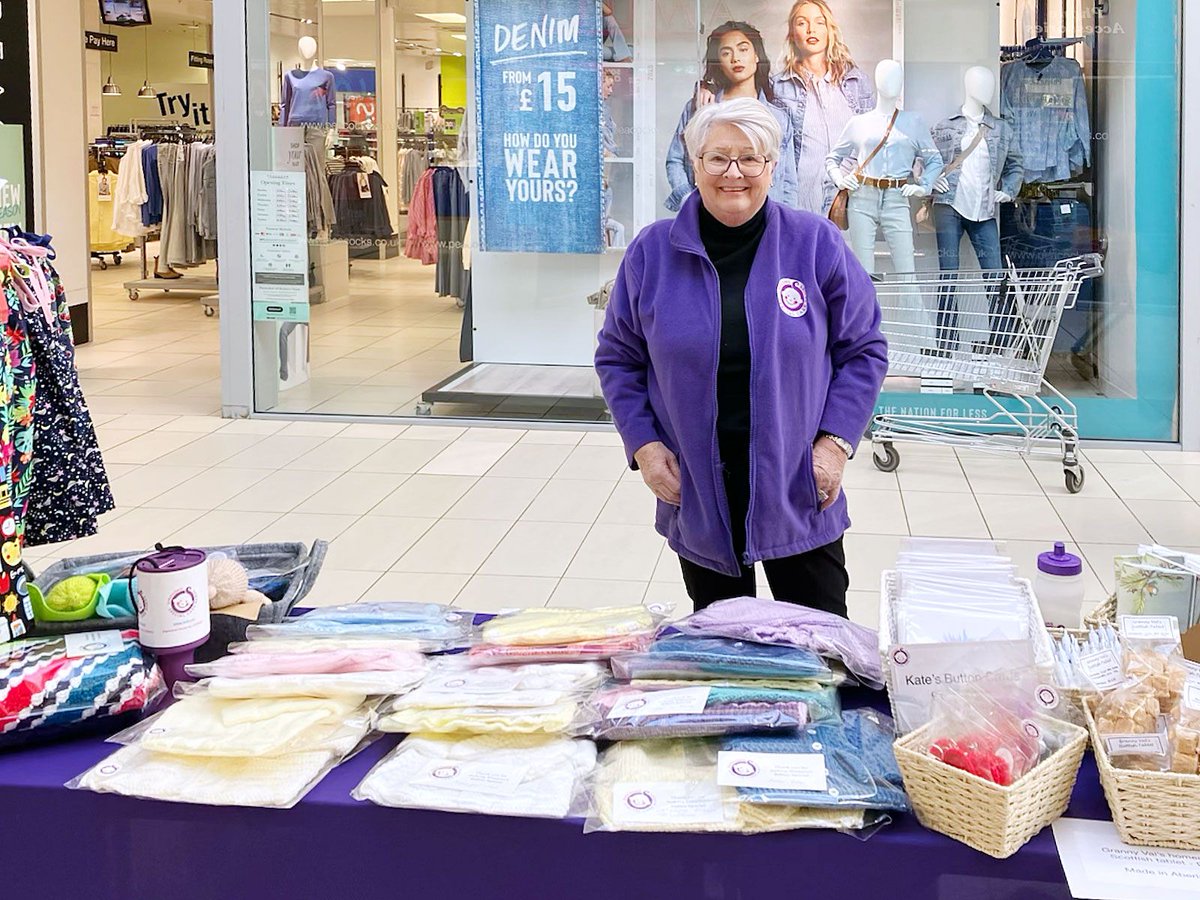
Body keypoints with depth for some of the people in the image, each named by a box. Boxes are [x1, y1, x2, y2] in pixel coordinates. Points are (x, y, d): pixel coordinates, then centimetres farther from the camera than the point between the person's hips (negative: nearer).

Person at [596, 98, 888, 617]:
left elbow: (863, 349, 4)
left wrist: (836, 441, -6)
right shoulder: (652, 252, 0)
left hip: (799, 493, -1)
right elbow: (618, 356, 10)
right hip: (696, 493, 1)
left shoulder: (817, 244, -3)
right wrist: (643, 443, -3)